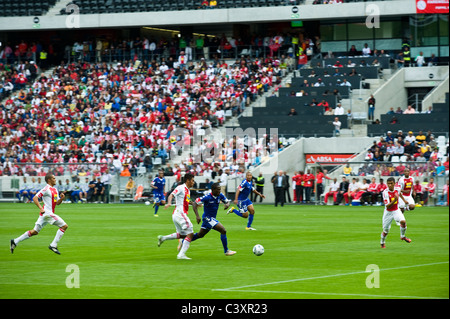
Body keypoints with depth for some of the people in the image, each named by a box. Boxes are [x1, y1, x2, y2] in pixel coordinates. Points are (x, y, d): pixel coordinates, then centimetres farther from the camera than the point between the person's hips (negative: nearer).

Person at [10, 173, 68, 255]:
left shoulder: (55, 190, 17)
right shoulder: (46, 189, -11)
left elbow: (57, 203, 21)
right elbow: (35, 198, -15)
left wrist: (61, 198, 0)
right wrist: (40, 208, -25)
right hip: (47, 213, -9)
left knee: (34, 232, 13)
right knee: (64, 226, -10)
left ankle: (15, 242, 15)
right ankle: (53, 245, -9)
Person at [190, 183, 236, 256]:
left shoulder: (220, 195, -2)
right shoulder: (207, 197, -22)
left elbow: (228, 201, 10)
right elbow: (194, 203, -21)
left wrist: (227, 204, -16)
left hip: (212, 218, 9)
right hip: (208, 218, -9)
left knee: (200, 235, 22)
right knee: (223, 231, -16)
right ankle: (226, 251, -6)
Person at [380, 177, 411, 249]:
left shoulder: (397, 189, -10)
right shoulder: (385, 192, -25)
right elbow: (387, 206, -29)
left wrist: (404, 199, 28)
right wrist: (394, 200, -43)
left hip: (396, 210, 3)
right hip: (388, 212, -3)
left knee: (403, 221, -23)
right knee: (386, 230, 5)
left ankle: (403, 236, 3)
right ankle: (382, 242, 34)